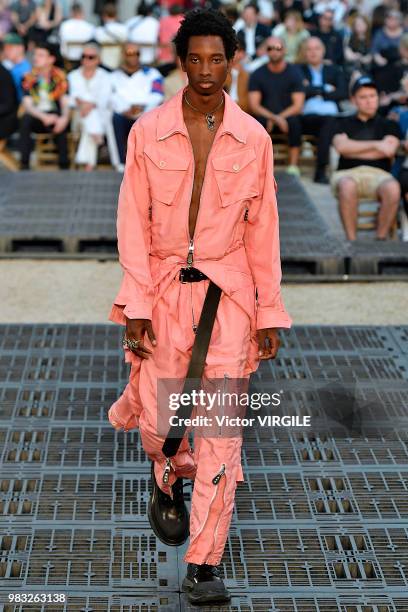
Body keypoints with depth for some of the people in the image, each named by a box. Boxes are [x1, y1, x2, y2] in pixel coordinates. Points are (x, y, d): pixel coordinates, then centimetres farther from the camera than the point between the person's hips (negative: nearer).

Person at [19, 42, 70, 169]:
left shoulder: (60, 77, -1)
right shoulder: (30, 78, 0)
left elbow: (65, 103, -5)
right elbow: (27, 105, -6)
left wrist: (64, 118, -28)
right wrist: (43, 117, -25)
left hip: (55, 115, -1)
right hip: (36, 115, 1)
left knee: (61, 125, -35)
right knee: (25, 120, -32)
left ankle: (64, 164, -27)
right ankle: (24, 163, -29)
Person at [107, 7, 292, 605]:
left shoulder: (253, 138, -1)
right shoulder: (148, 133, -2)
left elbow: (263, 229, 4)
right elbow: (133, 222, -1)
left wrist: (270, 312, 4)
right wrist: (136, 306, -8)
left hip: (228, 293, 0)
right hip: (165, 289, 1)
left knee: (220, 426, -3)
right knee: (157, 418, 5)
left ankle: (204, 566, 3)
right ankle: (168, 484, 42)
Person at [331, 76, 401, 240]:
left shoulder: (389, 125, 21)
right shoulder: (344, 124, 22)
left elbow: (389, 150, 1)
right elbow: (341, 146, 0)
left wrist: (353, 150, 2)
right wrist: (376, 145, -3)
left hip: (378, 173, 0)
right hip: (348, 173, 0)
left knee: (392, 188, -37)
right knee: (347, 186, -39)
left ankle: (381, 239, -28)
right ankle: (351, 240, -34)